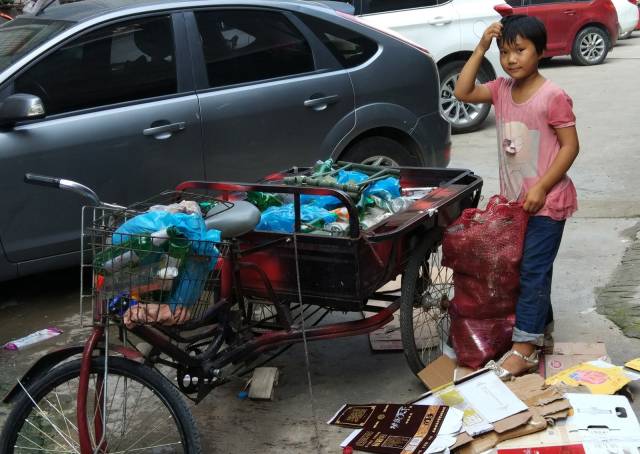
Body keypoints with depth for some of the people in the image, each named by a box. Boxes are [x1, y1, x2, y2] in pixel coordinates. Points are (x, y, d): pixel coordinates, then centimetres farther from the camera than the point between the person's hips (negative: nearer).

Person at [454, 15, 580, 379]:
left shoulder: (553, 97, -18)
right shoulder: (502, 90, 2)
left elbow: (570, 146, -16)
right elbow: (463, 92, 1)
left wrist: (541, 188, -21)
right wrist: (481, 48, -5)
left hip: (547, 201, -7)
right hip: (515, 199, 7)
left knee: (533, 272, -4)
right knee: (530, 270, 18)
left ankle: (524, 349, 0)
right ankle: (541, 327, 34)